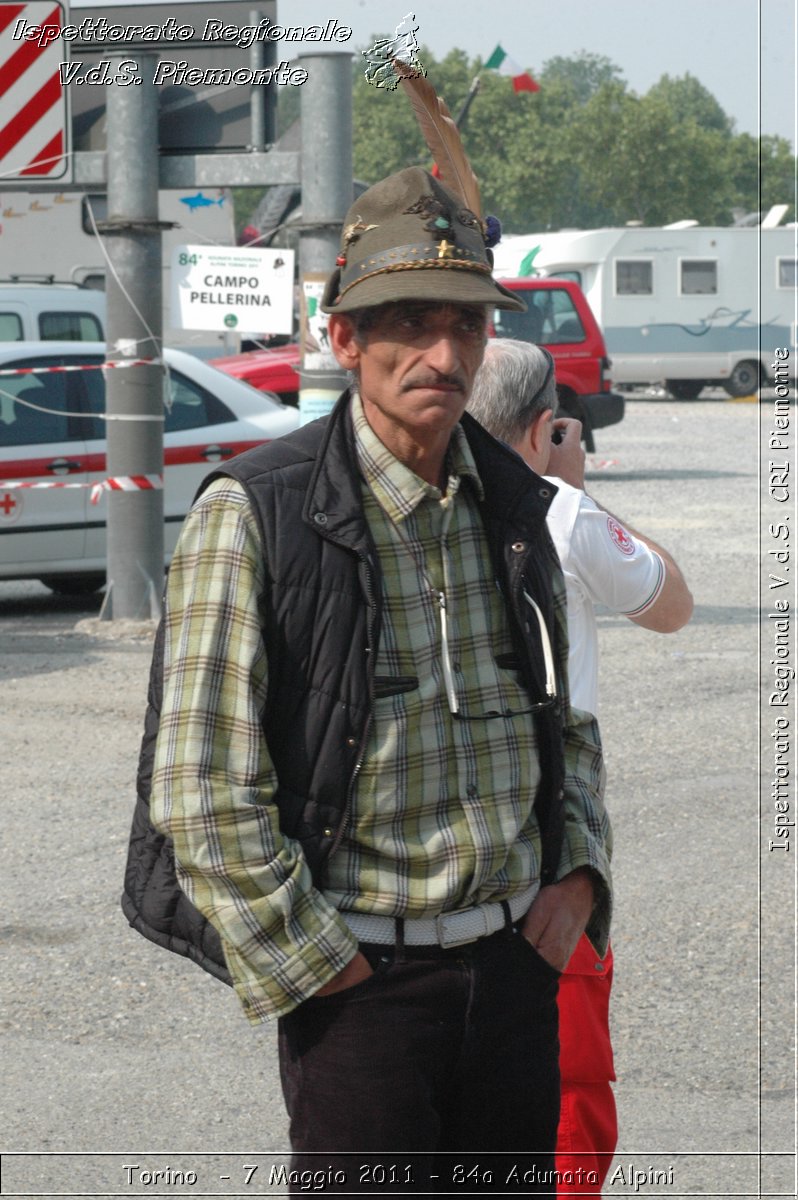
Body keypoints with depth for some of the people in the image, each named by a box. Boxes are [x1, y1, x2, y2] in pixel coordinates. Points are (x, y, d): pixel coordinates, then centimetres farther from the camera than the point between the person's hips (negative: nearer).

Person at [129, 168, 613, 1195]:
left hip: (517, 960, 5)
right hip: (356, 977, -5)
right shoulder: (252, 514, -12)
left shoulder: (510, 503, 7)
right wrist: (319, 973, -13)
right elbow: (202, 794, -14)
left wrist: (577, 875, 4)